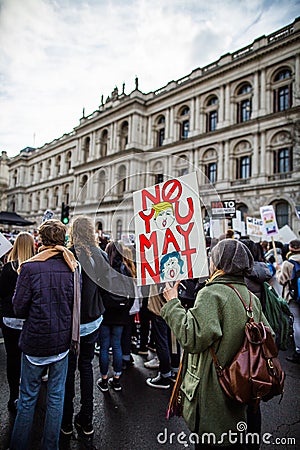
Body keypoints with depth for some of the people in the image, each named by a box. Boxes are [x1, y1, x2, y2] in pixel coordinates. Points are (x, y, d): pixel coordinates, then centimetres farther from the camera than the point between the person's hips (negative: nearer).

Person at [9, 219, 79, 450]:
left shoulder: (29, 267, -16)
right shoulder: (72, 267, -7)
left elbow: (19, 309, -10)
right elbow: (76, 304, 1)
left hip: (35, 341, -2)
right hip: (62, 340, 3)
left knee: (28, 398, 16)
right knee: (56, 396, 17)